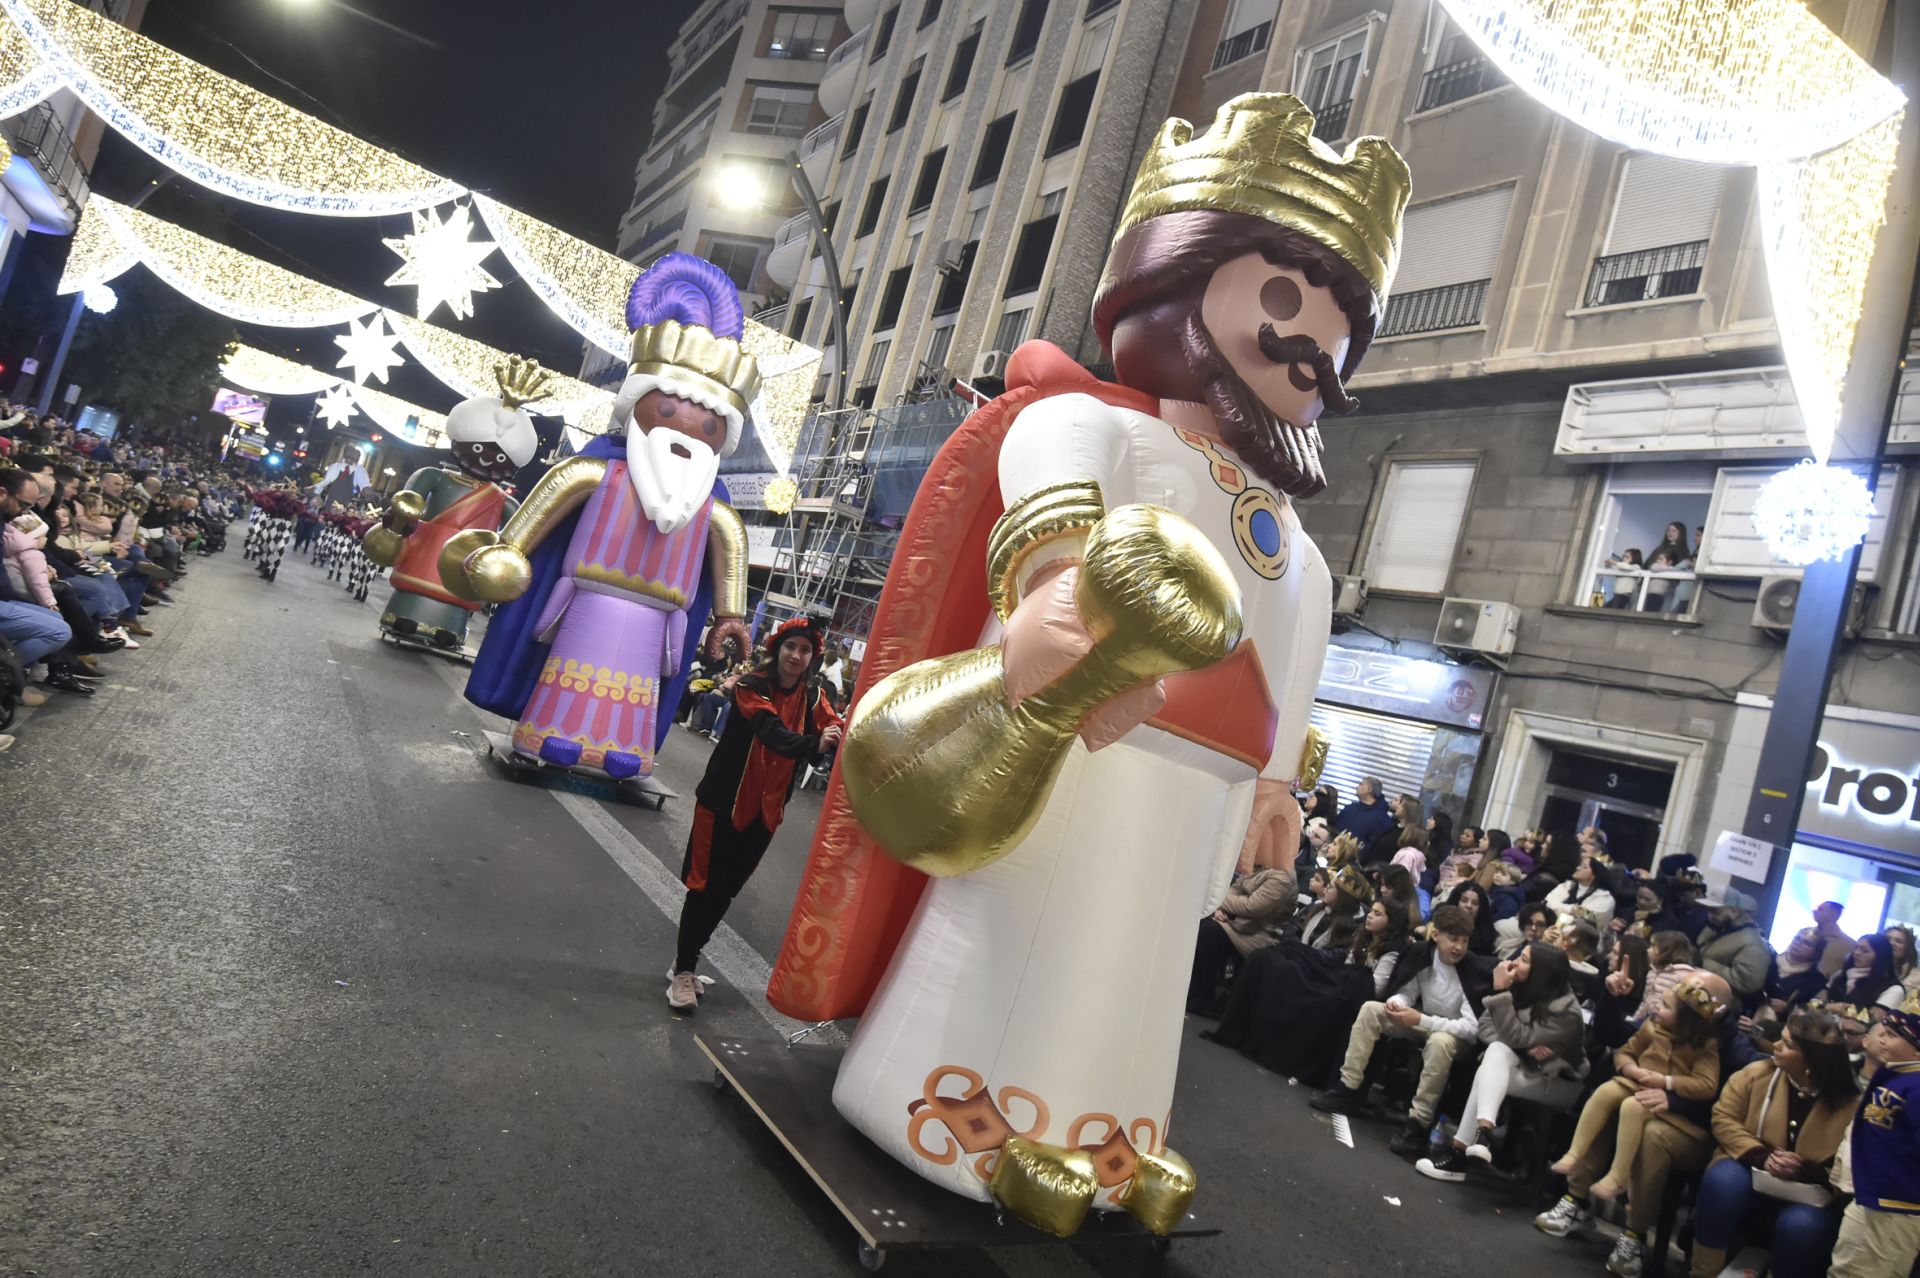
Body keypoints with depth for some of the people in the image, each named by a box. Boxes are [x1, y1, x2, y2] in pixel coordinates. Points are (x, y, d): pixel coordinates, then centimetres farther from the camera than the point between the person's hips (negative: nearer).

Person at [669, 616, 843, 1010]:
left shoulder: (813, 697, -1)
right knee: (705, 885, 1)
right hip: (724, 801, -5)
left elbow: (839, 731, -16)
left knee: (727, 890, 16)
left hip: (765, 810, 5)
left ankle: (689, 961, 33)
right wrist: (814, 745, -52)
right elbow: (773, 732, -34)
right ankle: (683, 970, 17)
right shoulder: (752, 688, -16)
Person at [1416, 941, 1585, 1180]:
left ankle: (1459, 1151, -35)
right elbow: (1485, 1026, -5)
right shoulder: (1519, 988, -7)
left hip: (1558, 1083, -5)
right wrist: (1525, 1047, -20)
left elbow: (1515, 1037, -30)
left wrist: (1501, 991, -33)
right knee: (1498, 1051, -31)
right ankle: (1483, 1132, -43)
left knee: (1488, 1077, -30)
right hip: (1521, 1067, 5)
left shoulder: (1565, 1010, -22)